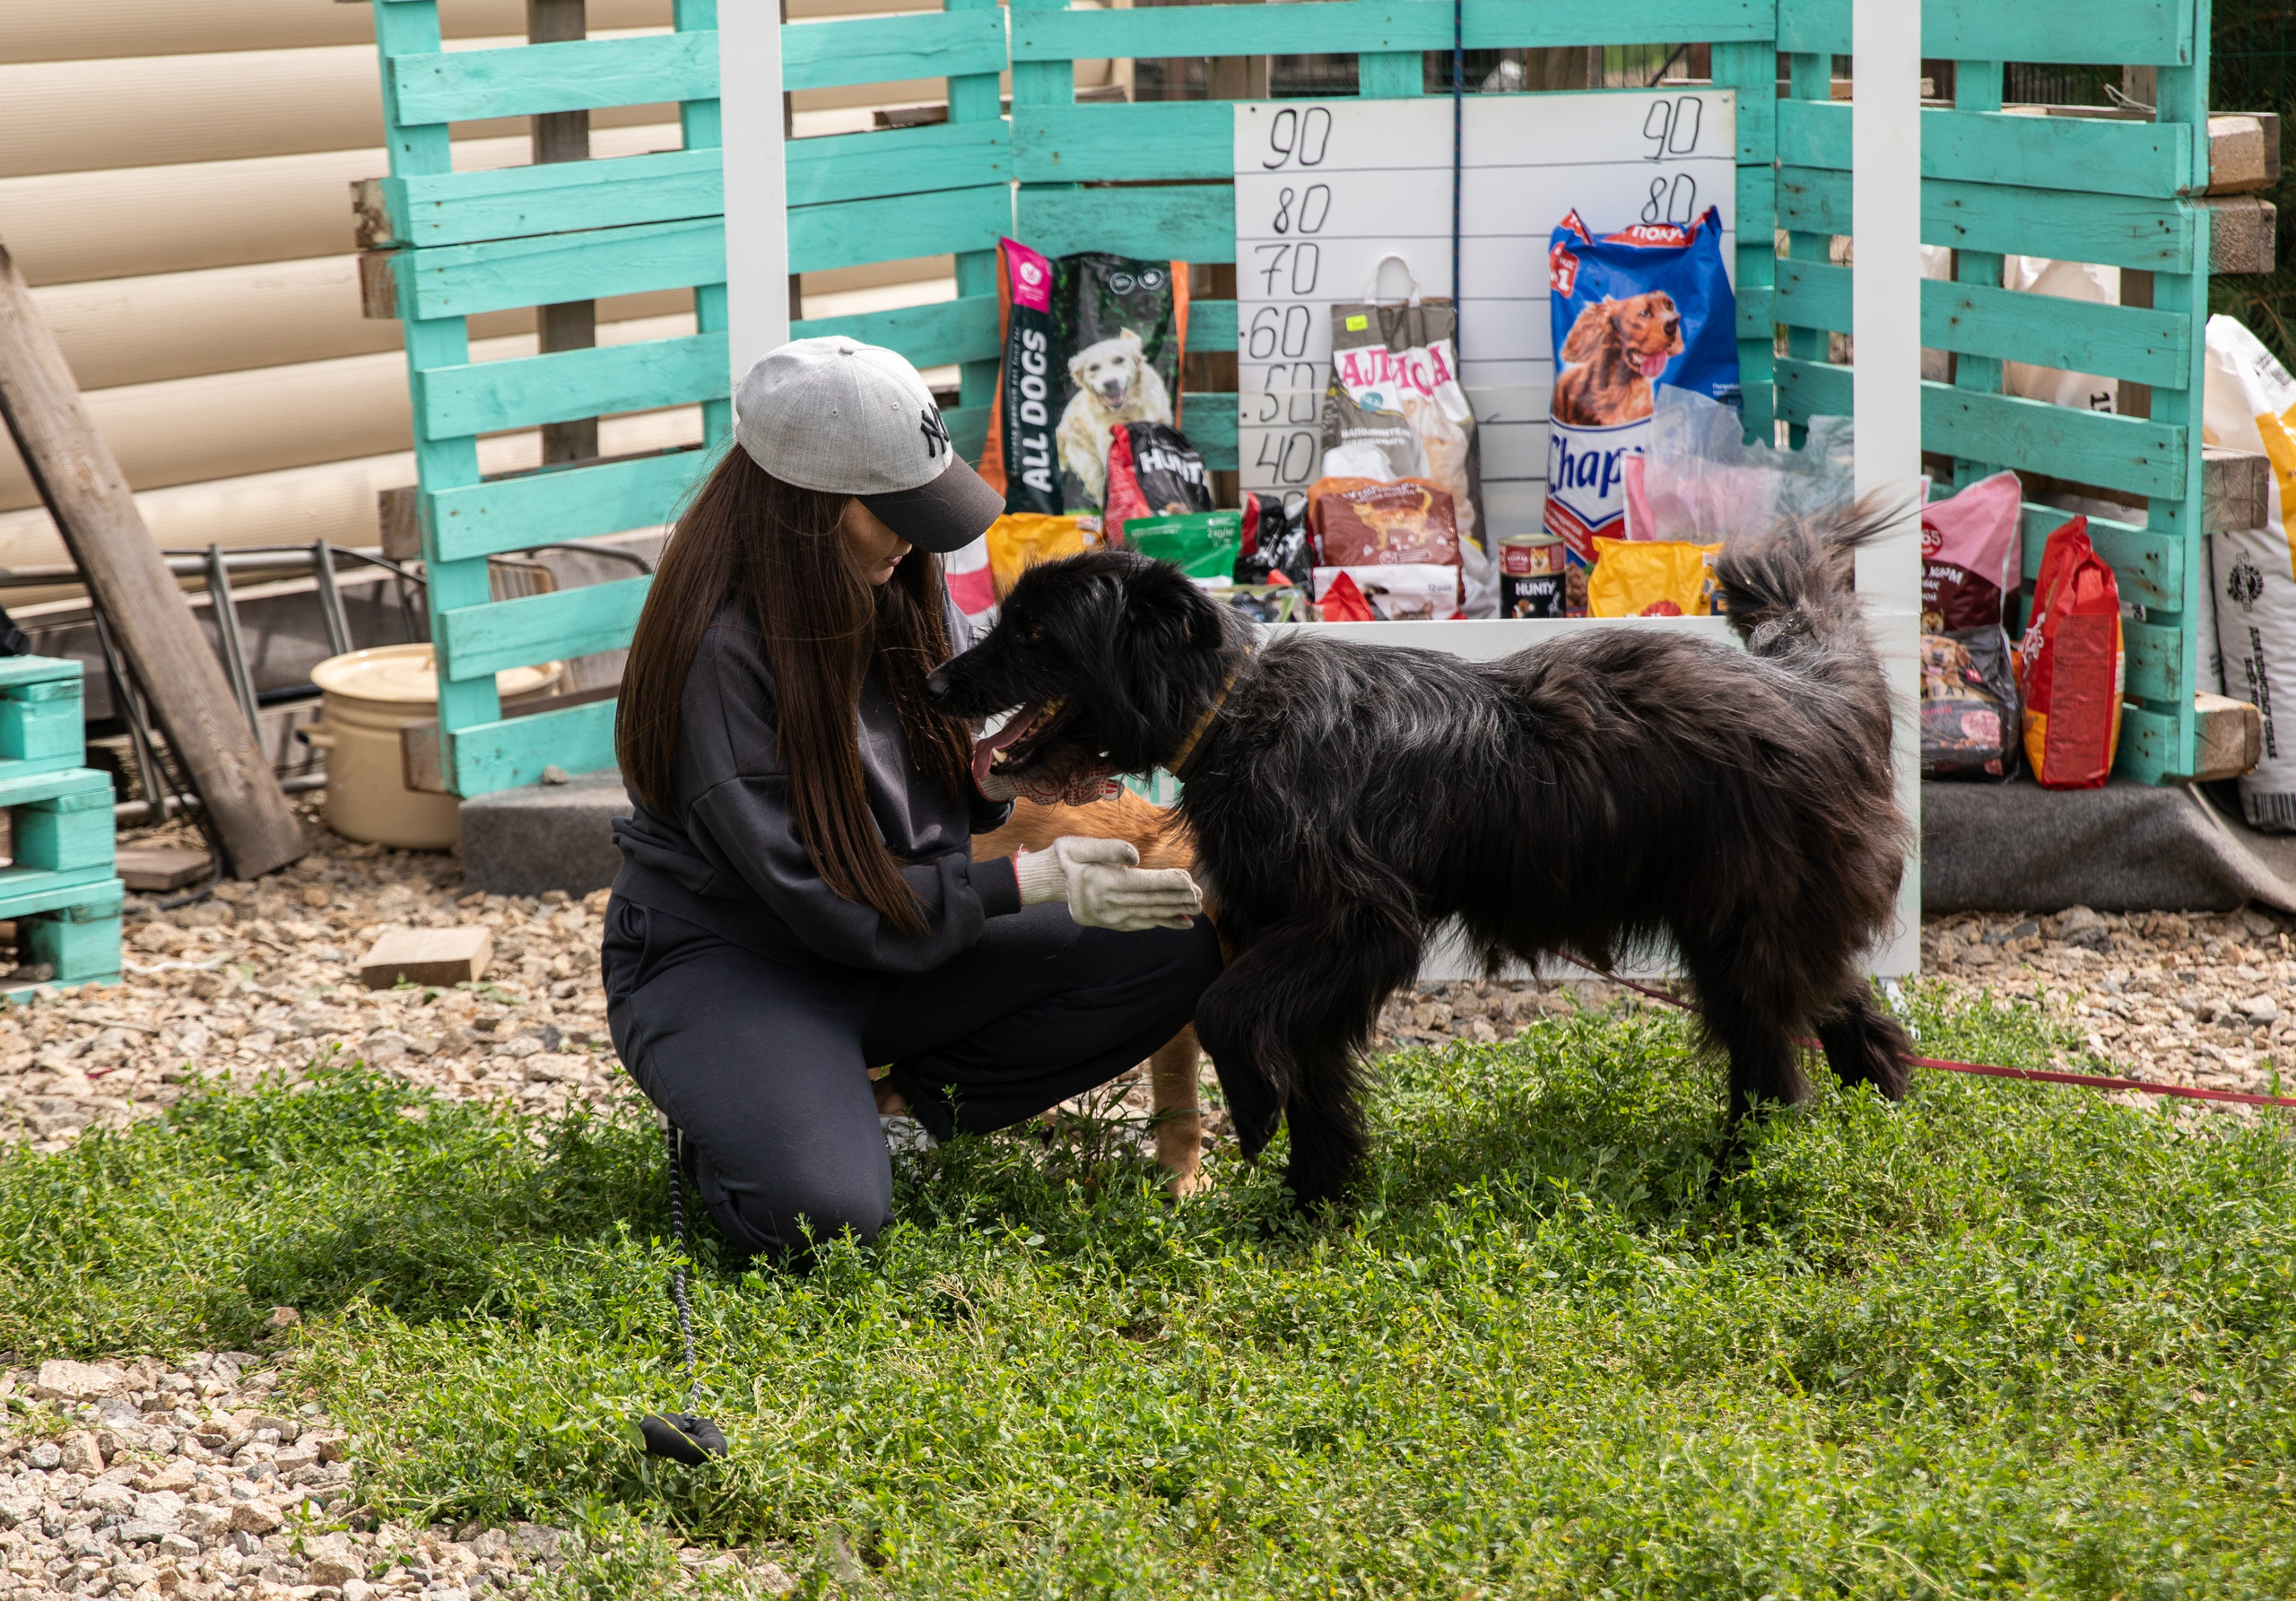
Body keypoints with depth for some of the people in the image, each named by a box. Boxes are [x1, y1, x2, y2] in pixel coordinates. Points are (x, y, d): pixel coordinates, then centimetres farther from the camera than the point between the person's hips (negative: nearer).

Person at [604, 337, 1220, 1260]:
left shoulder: (898, 588, 0)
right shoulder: (720, 645, -24)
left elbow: (947, 792, 12)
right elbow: (815, 894, -22)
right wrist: (1033, 882, -22)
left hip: (906, 945, 7)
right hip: (728, 963, -7)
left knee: (1176, 947, -12)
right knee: (822, 1214, -34)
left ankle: (908, 1097, -1)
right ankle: (735, 1115, 2)